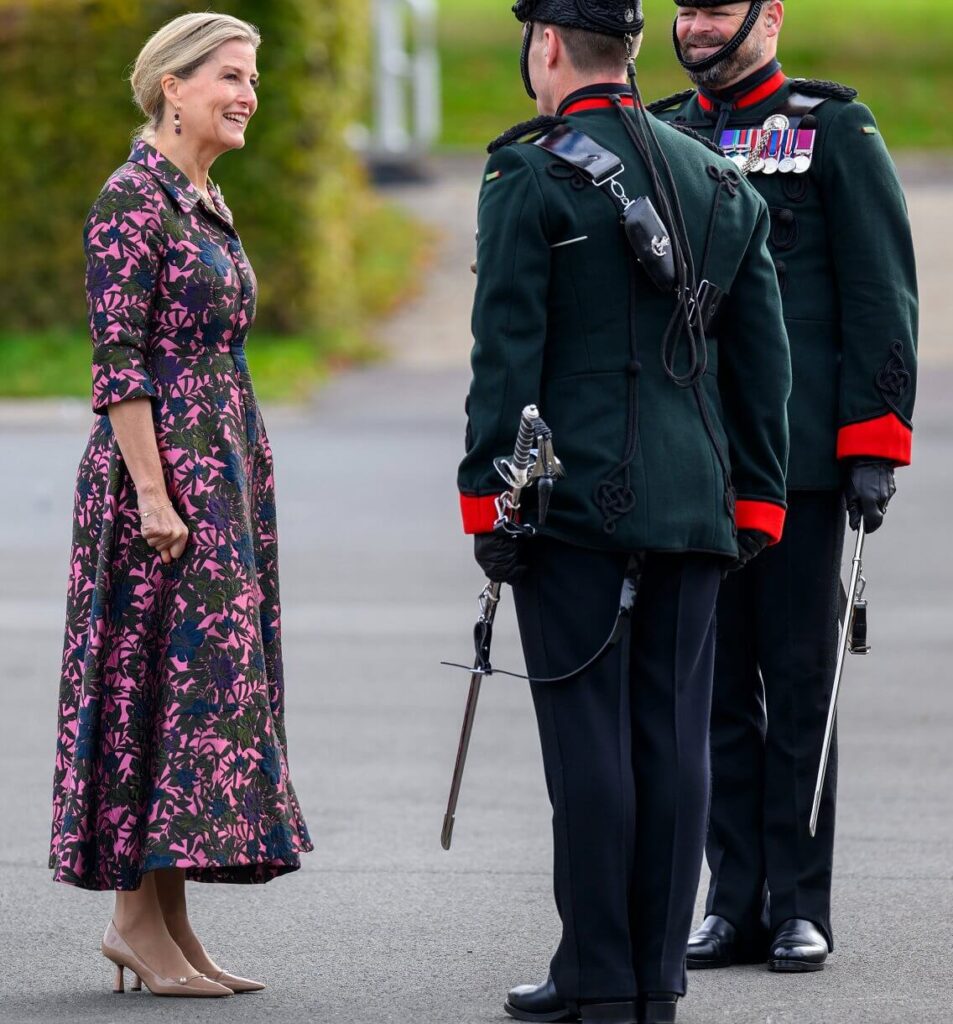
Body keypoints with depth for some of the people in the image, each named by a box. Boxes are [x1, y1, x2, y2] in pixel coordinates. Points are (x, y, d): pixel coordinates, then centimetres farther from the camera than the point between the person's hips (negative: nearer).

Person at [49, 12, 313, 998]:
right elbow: (118, 363, -16)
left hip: (226, 470, 9)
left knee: (209, 677, 7)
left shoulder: (205, 203, 16)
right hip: (160, 469, -9)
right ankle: (136, 914, -2)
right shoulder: (131, 200, -11)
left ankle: (170, 920, 10)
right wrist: (153, 492, -21)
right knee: (165, 676, -8)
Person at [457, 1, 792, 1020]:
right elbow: (762, 358, 14)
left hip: (574, 504, -5)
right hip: (691, 507, 5)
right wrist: (755, 502, 18)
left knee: (588, 737, -3)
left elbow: (506, 354, -10)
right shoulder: (721, 181, 12)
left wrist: (485, 502, -6)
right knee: (672, 736, 6)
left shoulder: (532, 179, -6)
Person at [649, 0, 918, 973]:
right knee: (715, 689, 6)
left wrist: (873, 446, -10)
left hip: (799, 456, -4)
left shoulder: (835, 129, 0)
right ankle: (735, 901, 12)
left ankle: (800, 906, 6)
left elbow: (881, 295, -3)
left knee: (798, 685, 0)